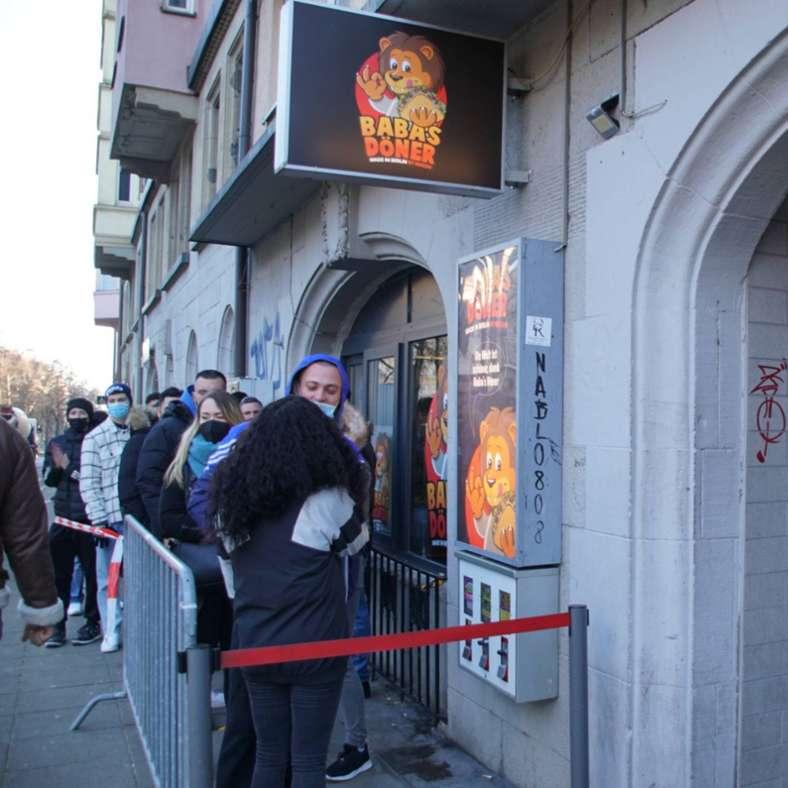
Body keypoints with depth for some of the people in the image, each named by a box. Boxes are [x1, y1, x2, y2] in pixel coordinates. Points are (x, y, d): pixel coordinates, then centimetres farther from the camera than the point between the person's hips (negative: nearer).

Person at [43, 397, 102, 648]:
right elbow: (49, 481, 10)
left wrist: (70, 468, -12)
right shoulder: (56, 443, 12)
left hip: (90, 518, -4)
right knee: (59, 573, 6)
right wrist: (57, 468, -10)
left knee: (92, 572, 3)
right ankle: (58, 625, 15)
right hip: (63, 517, 4)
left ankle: (93, 623, 14)